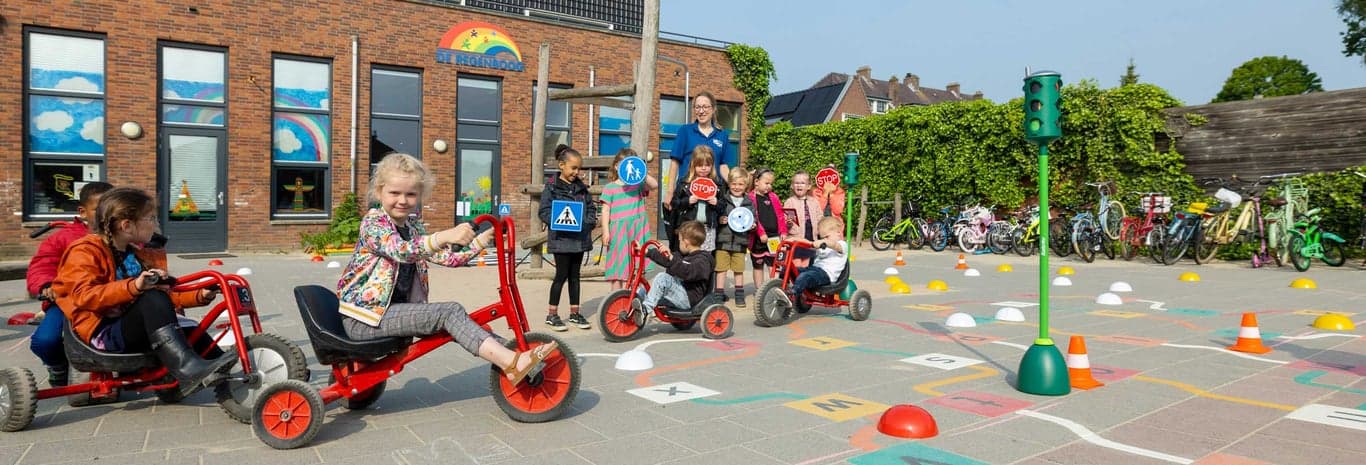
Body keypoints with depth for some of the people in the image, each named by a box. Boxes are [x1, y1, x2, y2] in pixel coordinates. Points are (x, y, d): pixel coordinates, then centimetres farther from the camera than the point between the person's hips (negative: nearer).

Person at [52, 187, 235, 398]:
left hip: (136, 332, 8)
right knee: (153, 299, -33)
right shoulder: (85, 251, -3)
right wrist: (134, 286, -36)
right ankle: (187, 369, -47)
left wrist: (200, 295, 3)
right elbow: (85, 296, -21)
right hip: (103, 333, -8)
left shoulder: (138, 255, 19)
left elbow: (167, 294, 19)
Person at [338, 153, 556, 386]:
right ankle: (511, 363, -29)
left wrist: (482, 240, -2)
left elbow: (447, 257, 10)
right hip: (365, 317, -8)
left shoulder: (413, 226, 12)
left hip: (397, 310, 8)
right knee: (451, 312, -22)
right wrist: (444, 236, -49)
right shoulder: (373, 221, -13)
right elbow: (401, 251, -33)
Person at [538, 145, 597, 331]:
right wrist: (560, 221, -22)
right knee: (562, 275, -2)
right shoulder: (552, 187, -4)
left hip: (580, 238, 5)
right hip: (561, 238, -5)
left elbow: (591, 207, 15)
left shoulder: (581, 187, 12)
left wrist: (589, 222, -3)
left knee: (574, 275, 12)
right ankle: (552, 314, 9)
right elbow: (544, 212, -8)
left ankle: (574, 313, 21)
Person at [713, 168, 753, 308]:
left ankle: (740, 296, 23)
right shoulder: (723, 200, -1)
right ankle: (719, 295, 10)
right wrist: (719, 220, -16)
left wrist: (752, 225, -5)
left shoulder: (749, 203, 7)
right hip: (723, 240, -2)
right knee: (721, 269, 1)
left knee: (739, 270, 10)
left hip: (740, 242, 2)